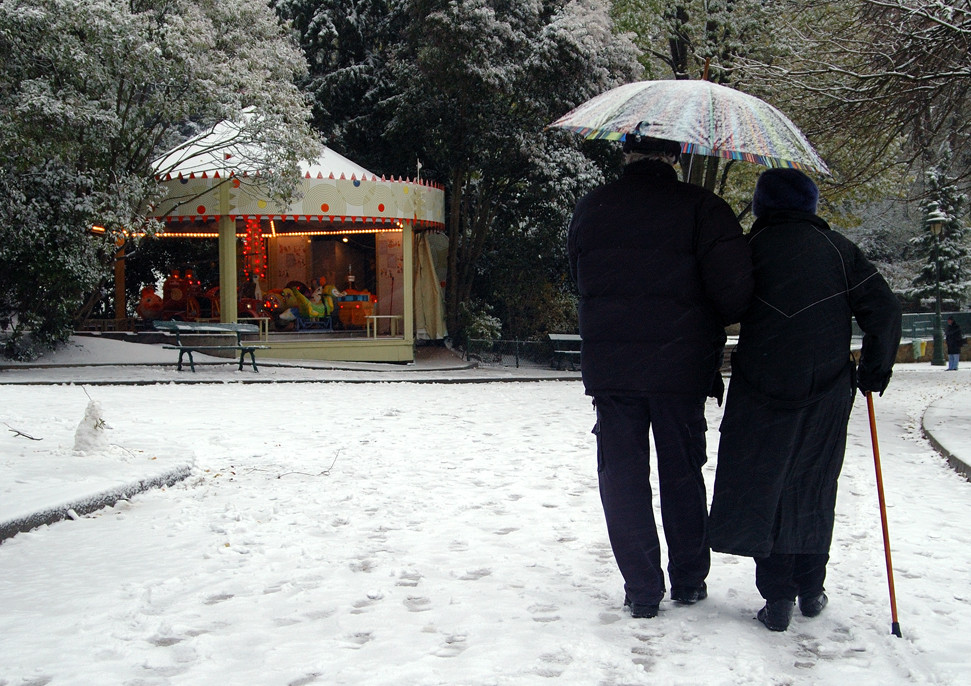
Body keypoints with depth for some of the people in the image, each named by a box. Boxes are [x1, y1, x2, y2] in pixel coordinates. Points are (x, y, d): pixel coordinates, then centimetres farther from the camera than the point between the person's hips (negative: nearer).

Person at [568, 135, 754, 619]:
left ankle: (642, 591, 11)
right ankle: (689, 581, 25)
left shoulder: (590, 208, 2)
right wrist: (712, 325, 4)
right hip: (681, 364, -1)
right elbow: (734, 286, -16)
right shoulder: (701, 207, -9)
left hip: (609, 365, 1)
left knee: (622, 477, 9)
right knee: (682, 474, 14)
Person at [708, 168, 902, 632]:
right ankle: (810, 590, 24)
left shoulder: (751, 248, 0)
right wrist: (875, 370, 12)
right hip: (827, 391, 2)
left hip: (763, 390, -2)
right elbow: (884, 310, 2)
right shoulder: (837, 248, 5)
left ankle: (777, 598, 3)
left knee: (764, 488, 5)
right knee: (814, 489, 15)